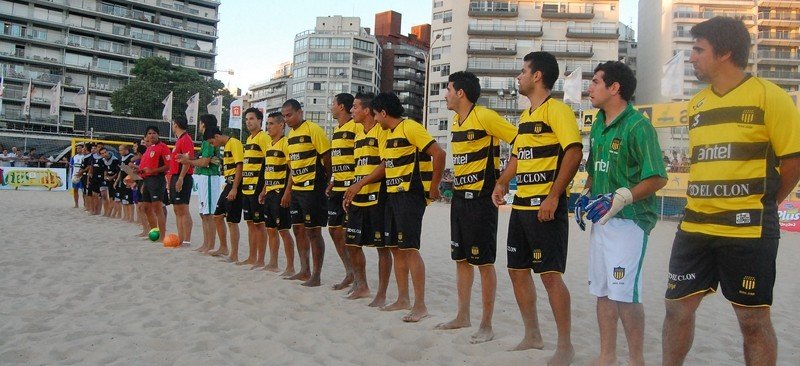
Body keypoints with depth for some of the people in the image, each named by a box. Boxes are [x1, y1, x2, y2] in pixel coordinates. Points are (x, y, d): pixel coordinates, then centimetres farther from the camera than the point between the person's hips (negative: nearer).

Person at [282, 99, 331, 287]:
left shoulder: (313, 129, -11)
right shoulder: (290, 134, 15)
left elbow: (327, 157, -12)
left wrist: (328, 184, -11)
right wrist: (289, 190, 19)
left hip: (313, 189, -9)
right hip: (297, 190, 9)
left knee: (313, 231, -3)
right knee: (298, 229, 13)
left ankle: (316, 276, 6)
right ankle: (304, 270, 25)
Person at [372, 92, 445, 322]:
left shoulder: (410, 128, -13)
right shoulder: (389, 134, 16)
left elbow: (438, 154, -19)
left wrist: (433, 187, -15)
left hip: (410, 195, -10)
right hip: (393, 195, 10)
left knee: (409, 248, -11)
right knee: (396, 248, 12)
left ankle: (420, 305, -5)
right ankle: (403, 299, 22)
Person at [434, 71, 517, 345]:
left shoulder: (485, 117, -14)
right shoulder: (456, 121, 12)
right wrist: (457, 180, 15)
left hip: (481, 198, -9)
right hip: (459, 197, 9)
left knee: (484, 262, -2)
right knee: (461, 258, 14)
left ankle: (487, 325, 8)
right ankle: (463, 316, 26)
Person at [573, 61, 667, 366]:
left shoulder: (638, 126, -12)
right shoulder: (598, 125, 14)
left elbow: (658, 178, -15)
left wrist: (620, 198, -22)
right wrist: (585, 195, 9)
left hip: (629, 221, -8)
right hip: (600, 219, 9)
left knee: (624, 294, -7)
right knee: (602, 291, 13)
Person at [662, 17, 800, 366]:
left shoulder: (768, 96, -7)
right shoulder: (696, 104, 11)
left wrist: (763, 203, 2)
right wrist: (701, 205, 13)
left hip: (748, 230, -5)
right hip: (694, 227, 6)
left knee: (753, 319, 7)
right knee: (677, 307, 9)